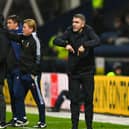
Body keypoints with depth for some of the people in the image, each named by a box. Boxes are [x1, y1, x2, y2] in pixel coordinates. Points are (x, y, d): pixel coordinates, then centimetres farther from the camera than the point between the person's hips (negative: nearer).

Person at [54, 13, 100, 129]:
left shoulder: (88, 31, -8)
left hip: (87, 71, -2)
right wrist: (66, 44, -29)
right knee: (74, 100, 3)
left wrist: (84, 45, -40)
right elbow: (56, 40, -9)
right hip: (73, 71, 2)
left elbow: (97, 41, -25)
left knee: (88, 100, 3)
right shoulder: (70, 31, -1)